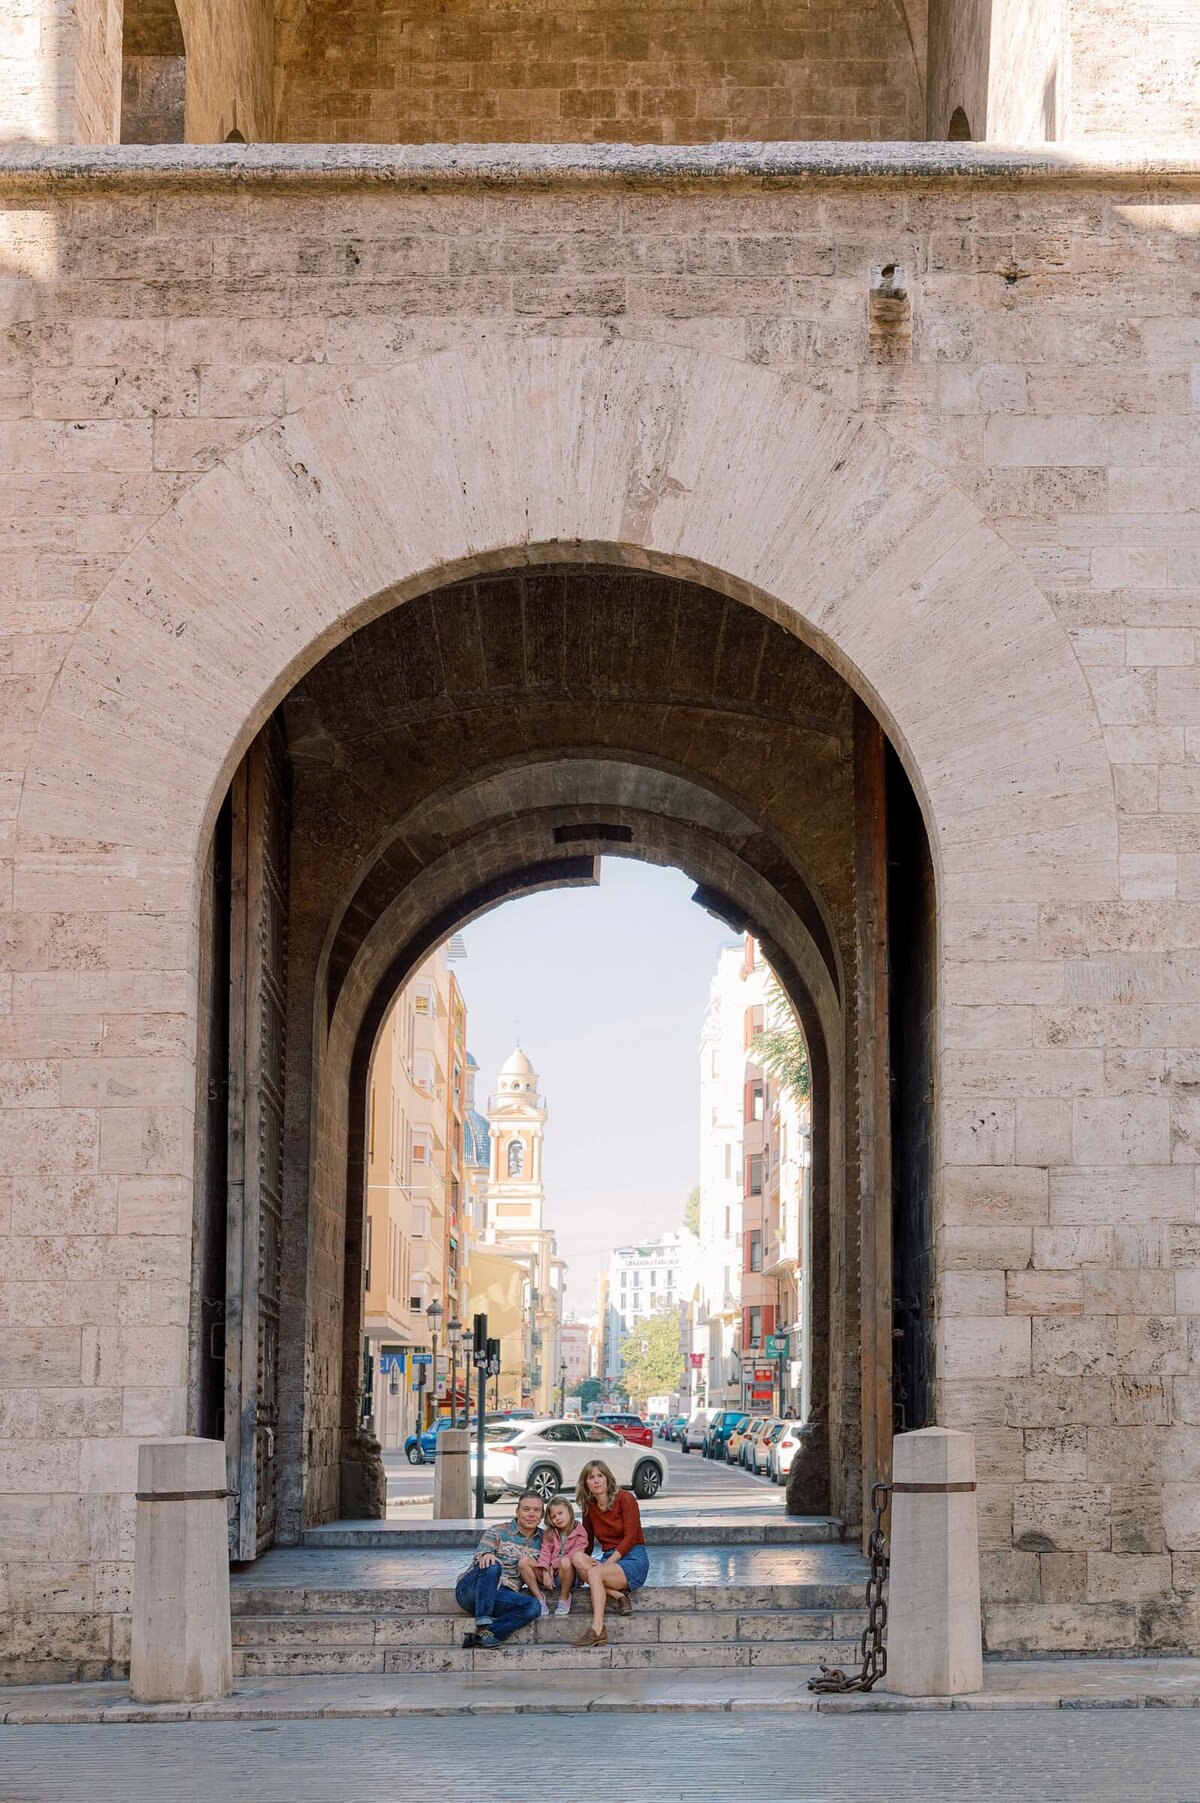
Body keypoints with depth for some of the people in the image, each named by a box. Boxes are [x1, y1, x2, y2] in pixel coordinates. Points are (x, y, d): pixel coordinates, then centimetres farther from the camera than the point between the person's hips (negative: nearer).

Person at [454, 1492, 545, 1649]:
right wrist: (485, 1555, -38)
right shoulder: (499, 1531, 2)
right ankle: (483, 1626, -38)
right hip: (470, 1589, -4)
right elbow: (480, 1555, -12)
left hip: (501, 1596, 4)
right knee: (492, 1565, -35)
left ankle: (478, 1637, -33)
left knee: (534, 1606, -27)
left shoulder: (542, 1540, 15)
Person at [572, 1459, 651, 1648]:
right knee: (576, 1558, -24)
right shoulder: (589, 1508, 13)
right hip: (608, 1560, 5)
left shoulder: (624, 1498, -4)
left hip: (633, 1560, -5)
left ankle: (597, 1630, -42)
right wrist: (586, 1561, -4)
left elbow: (630, 1537, -11)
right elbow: (587, 1545, 16)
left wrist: (607, 1563, -19)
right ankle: (618, 1595, -25)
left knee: (595, 1573, -33)